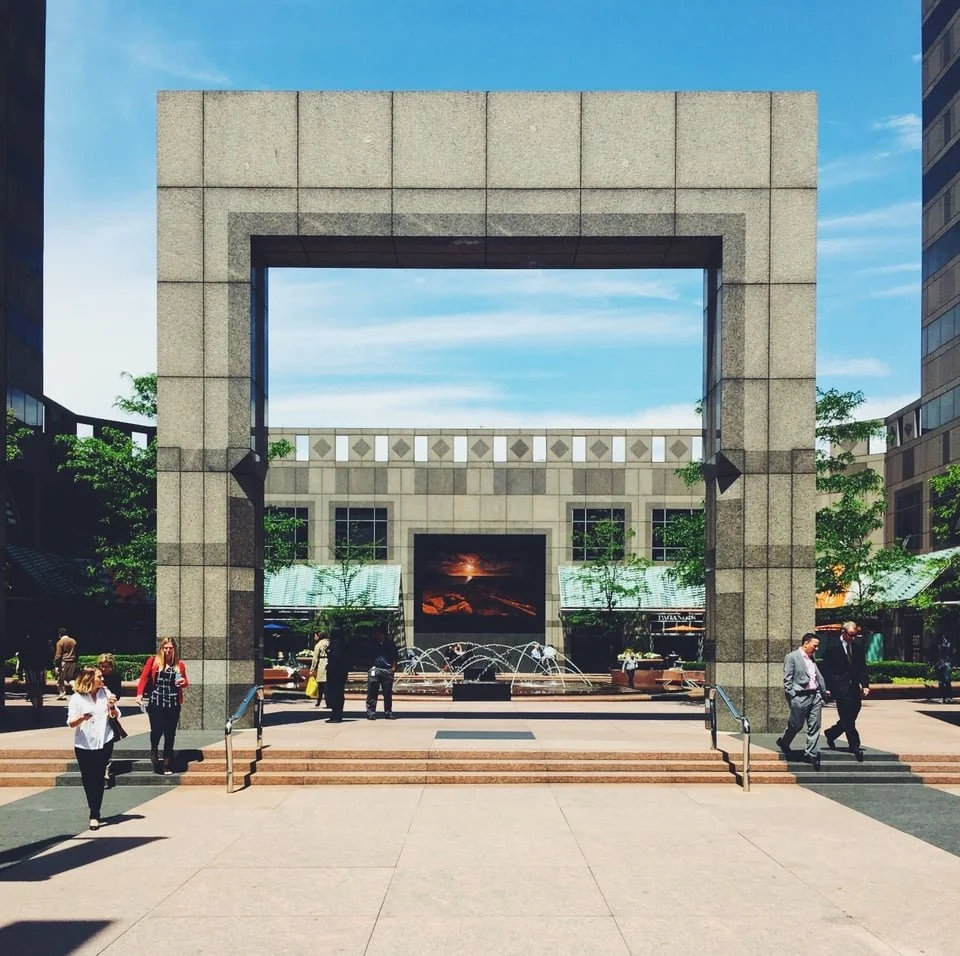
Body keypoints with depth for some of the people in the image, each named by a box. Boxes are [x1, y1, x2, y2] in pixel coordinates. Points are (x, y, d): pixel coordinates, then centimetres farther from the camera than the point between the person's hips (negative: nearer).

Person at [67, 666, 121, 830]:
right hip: (84, 744, -2)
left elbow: (116, 716, 11)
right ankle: (95, 813, 18)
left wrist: (112, 708, -10)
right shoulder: (77, 698, -5)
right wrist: (81, 718, -28)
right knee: (88, 779, 3)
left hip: (104, 742, 2)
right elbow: (71, 723, -8)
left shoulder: (105, 693, 4)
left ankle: (95, 814, 4)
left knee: (98, 778, 0)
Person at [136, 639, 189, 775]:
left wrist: (184, 682, -5)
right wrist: (140, 694, -16)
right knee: (157, 730, -8)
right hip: (156, 702, -2)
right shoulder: (153, 661, 3)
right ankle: (154, 750, 25)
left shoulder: (179, 664, 10)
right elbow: (144, 678, -3)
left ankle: (167, 765, 12)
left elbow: (185, 682, 19)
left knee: (170, 734, 4)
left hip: (173, 703, 2)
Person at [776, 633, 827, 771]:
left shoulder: (812, 659, 17)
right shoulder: (792, 657, -6)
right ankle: (783, 742, 30)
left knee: (814, 727, 2)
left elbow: (819, 677, 20)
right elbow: (787, 680, -8)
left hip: (815, 696, 7)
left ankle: (811, 753, 7)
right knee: (796, 725, 4)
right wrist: (791, 697, -12)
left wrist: (823, 692, 12)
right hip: (800, 697, -7)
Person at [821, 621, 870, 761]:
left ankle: (830, 734, 29)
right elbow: (826, 668, -4)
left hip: (854, 687, 5)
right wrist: (827, 688, -9)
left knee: (851, 717, 8)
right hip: (840, 687, -5)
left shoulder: (858, 646, 8)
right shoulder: (832, 646, -6)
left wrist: (865, 685, 2)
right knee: (847, 719, -5)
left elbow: (862, 667, 12)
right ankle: (854, 746, 2)